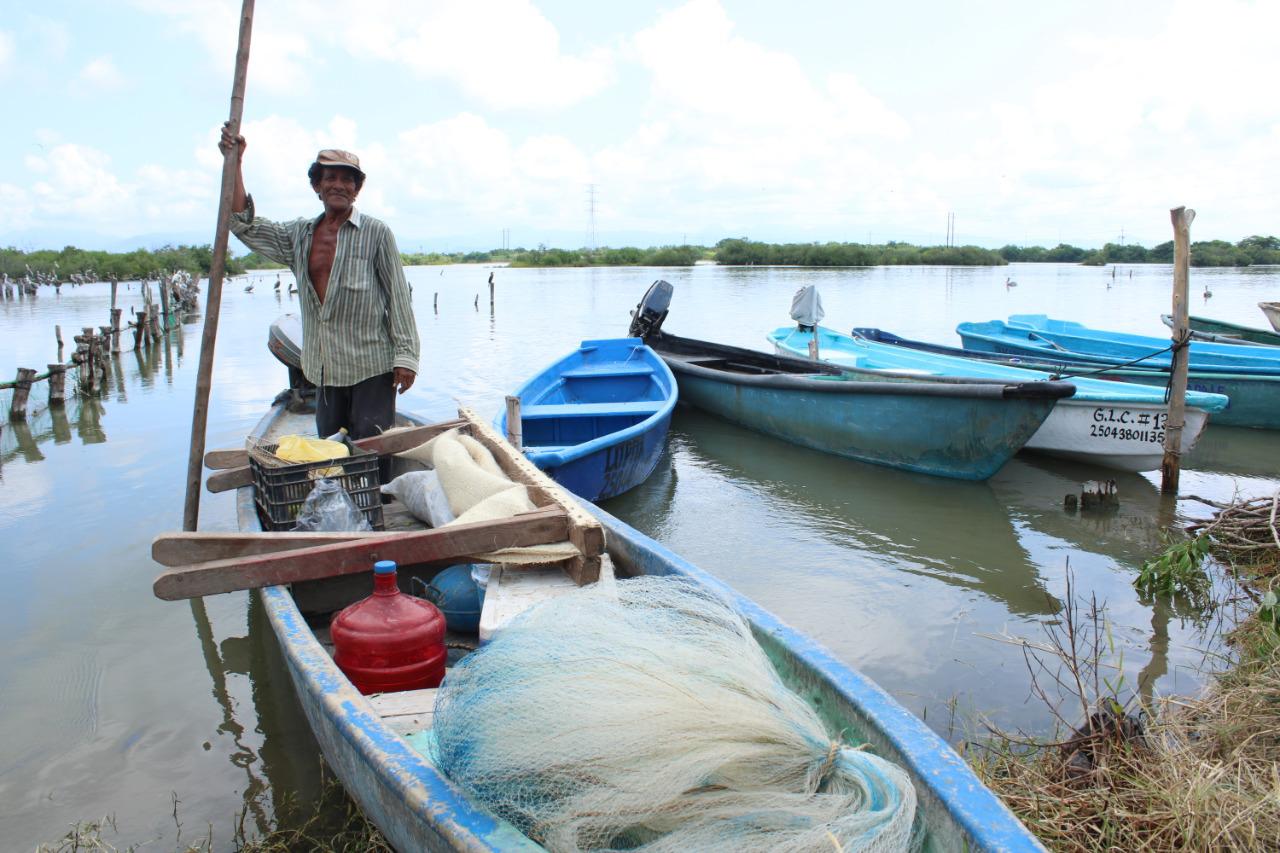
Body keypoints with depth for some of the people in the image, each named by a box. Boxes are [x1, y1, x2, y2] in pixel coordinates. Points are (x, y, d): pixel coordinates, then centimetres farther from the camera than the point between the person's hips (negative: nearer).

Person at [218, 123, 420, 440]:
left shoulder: (376, 233, -3)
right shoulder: (300, 235, 12)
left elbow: (398, 296, -5)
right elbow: (244, 224, 11)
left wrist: (405, 354, -10)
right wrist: (234, 163, 7)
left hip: (371, 366, -6)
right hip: (325, 370, 6)